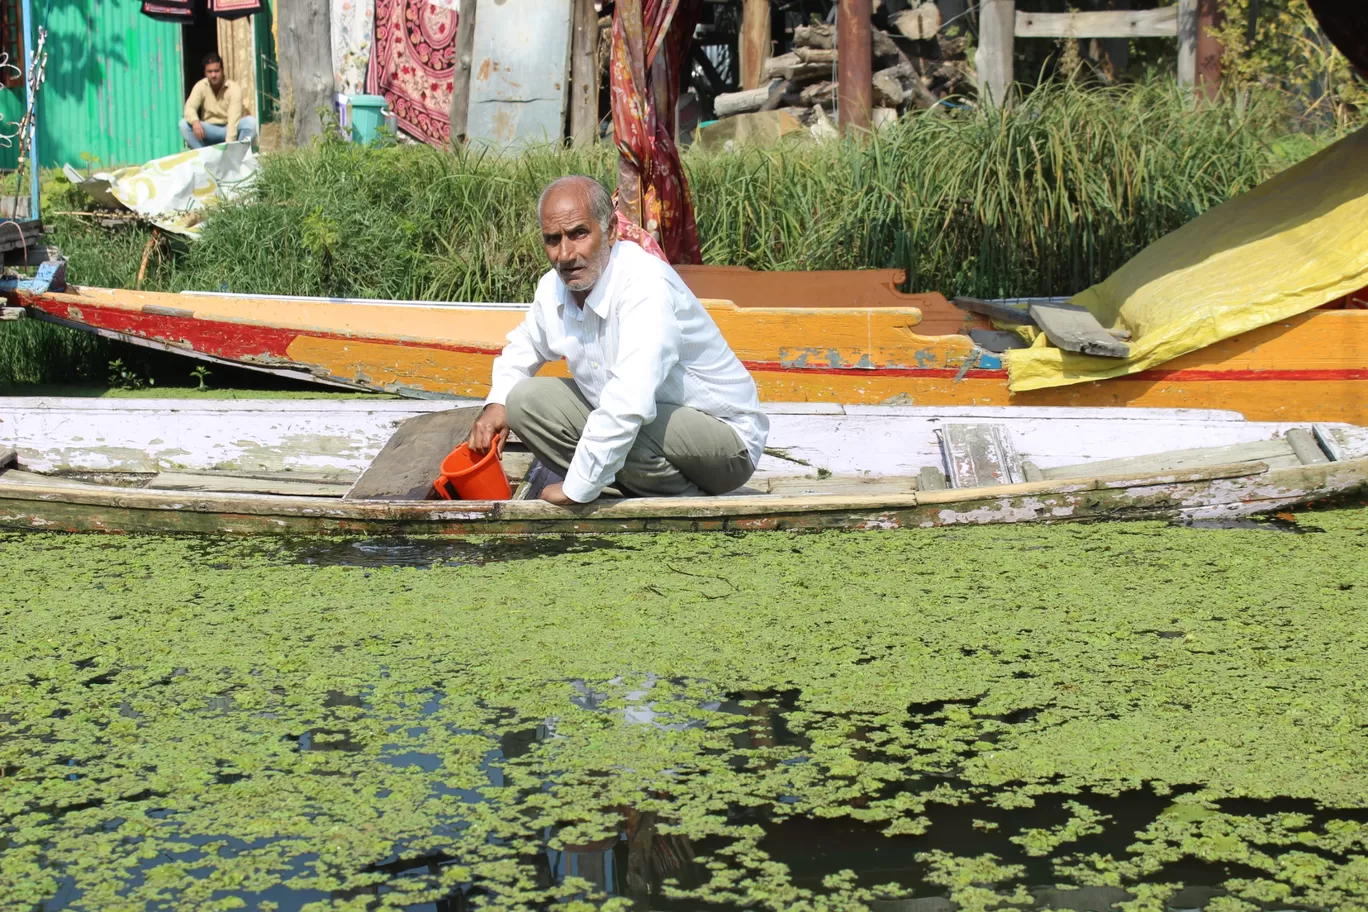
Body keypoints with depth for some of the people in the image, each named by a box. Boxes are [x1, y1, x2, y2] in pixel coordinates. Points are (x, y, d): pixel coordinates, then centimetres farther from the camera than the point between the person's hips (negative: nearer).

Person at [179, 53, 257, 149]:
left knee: (251, 121, -31)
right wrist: (195, 122, -44)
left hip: (231, 129, -2)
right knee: (184, 124, -22)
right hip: (210, 130, 2)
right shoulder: (200, 86, -7)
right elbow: (189, 107, -19)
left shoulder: (234, 88, -17)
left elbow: (234, 118, -26)